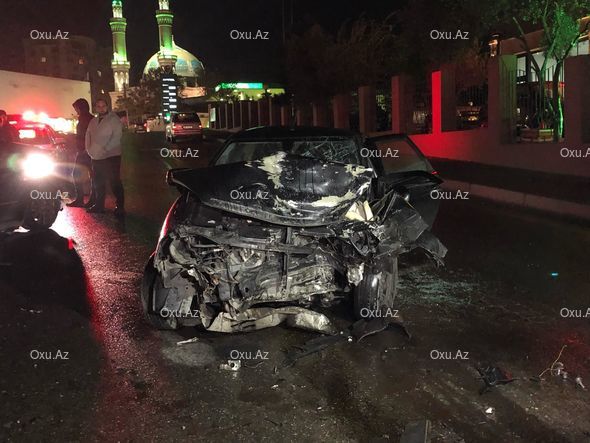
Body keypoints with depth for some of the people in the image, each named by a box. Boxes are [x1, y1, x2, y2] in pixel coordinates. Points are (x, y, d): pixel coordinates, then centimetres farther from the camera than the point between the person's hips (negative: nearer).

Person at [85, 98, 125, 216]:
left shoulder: (114, 120, -6)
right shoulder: (93, 121, 15)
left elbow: (116, 137, -15)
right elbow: (88, 136, 20)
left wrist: (105, 150, -19)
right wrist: (89, 149, 5)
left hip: (111, 156, -7)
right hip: (96, 158, 7)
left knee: (115, 183, -7)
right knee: (98, 183, 15)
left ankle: (120, 206, -3)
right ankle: (99, 205, 26)